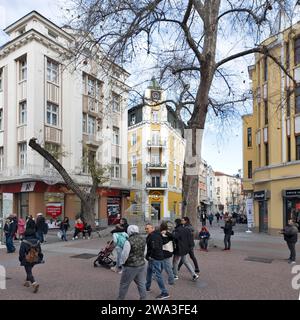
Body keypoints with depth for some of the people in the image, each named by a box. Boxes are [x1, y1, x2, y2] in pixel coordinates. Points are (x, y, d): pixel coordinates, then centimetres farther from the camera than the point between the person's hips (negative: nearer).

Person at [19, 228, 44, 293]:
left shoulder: (24, 242, -14)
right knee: (29, 271, 26)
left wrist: (21, 260, 3)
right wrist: (40, 259, 17)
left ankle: (34, 283, -21)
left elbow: (21, 252, -11)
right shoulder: (37, 241, 0)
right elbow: (39, 251, 7)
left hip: (27, 260, -5)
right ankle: (27, 282, 37)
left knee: (29, 272, -3)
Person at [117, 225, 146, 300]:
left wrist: (122, 262, 2)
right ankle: (143, 298, 22)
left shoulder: (129, 241, -21)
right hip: (142, 265, 6)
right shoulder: (143, 239, -1)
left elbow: (124, 254, -15)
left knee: (124, 284, 12)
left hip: (131, 266, -6)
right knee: (141, 284, 15)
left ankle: (120, 298, 25)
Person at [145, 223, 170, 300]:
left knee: (157, 275, -7)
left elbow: (154, 248, -28)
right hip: (152, 258, 11)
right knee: (149, 271, 25)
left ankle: (165, 293, -2)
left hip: (155, 258, -11)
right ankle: (147, 287, 41)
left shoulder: (153, 236, -20)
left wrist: (148, 256, -15)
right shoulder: (156, 234, 11)